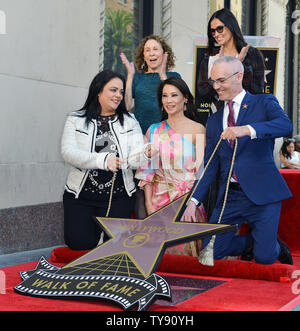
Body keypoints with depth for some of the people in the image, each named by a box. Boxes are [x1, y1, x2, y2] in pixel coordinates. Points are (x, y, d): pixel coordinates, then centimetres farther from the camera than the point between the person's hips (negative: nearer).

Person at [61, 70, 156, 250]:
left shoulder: (129, 121, 6)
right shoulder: (76, 119, 2)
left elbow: (134, 159, -6)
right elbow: (68, 152, -14)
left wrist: (146, 153, -31)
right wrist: (102, 160, -30)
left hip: (118, 195, 1)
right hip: (81, 195, 0)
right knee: (79, 242, -11)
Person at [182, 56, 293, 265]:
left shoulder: (264, 103, 1)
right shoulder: (214, 120, 15)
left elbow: (286, 126, -20)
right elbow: (210, 166, 13)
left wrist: (247, 130, -34)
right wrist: (193, 201, 1)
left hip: (262, 193, -5)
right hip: (230, 197, 5)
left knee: (264, 258, -10)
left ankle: (275, 246, 27)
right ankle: (252, 241, 26)